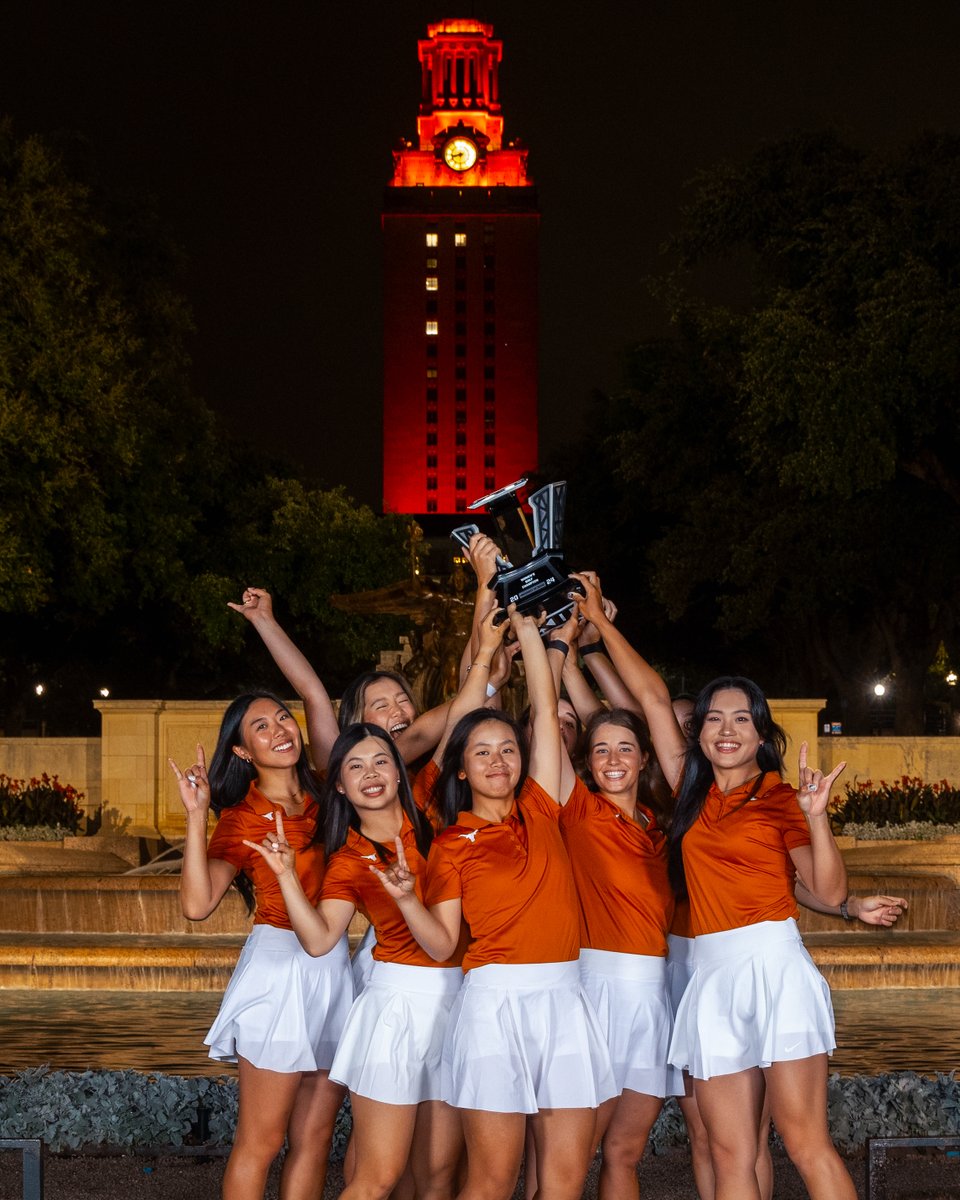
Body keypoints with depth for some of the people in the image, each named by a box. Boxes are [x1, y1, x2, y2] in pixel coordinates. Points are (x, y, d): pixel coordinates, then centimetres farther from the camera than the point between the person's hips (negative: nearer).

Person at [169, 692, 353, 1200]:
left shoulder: (323, 799, 10)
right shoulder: (241, 818, -5)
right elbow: (198, 903, -17)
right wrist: (196, 817, -21)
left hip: (335, 967, 6)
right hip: (280, 969, -6)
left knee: (314, 1138, 7)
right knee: (262, 1141, -4)